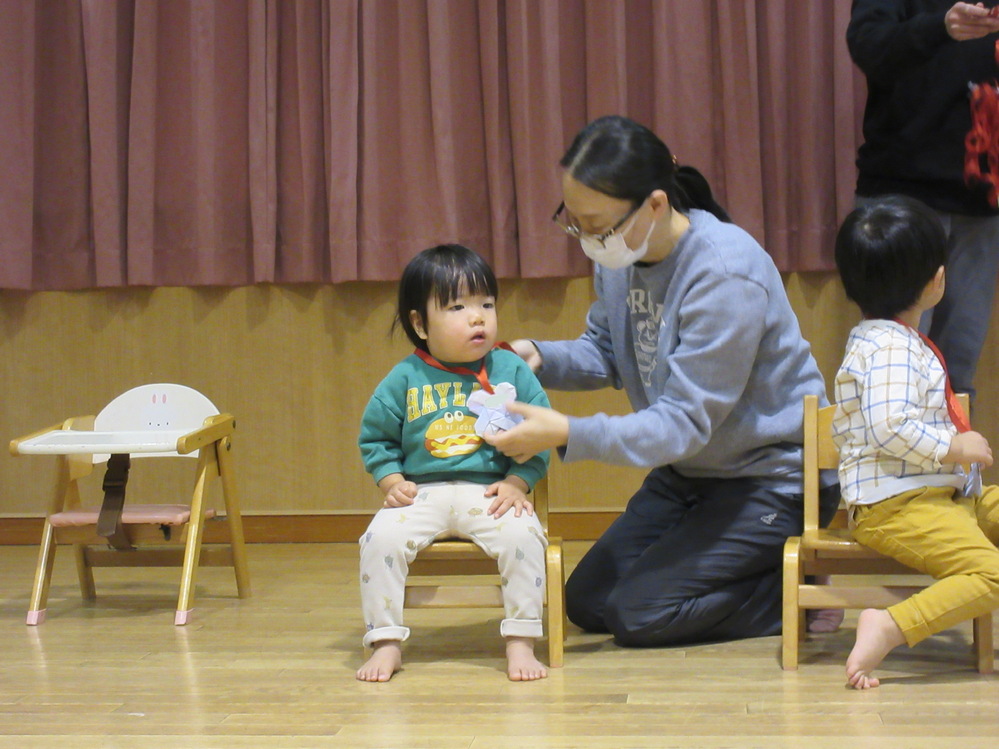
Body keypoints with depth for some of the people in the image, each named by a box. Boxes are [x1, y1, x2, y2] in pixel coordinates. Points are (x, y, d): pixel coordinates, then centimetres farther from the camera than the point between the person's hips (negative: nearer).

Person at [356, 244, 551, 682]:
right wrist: (392, 482, -5)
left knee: (522, 534, -29)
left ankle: (520, 643, -16)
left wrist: (516, 483, -9)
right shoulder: (405, 380, 4)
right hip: (422, 494, 1)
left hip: (491, 494, -1)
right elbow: (375, 438, 10)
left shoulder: (512, 371, 4)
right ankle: (386, 643, -10)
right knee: (381, 538, -24)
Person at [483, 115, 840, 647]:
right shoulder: (619, 254, -7)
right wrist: (540, 357, -16)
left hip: (772, 477, -9)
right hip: (690, 471, 9)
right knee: (585, 602, 8)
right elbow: (604, 352, 6)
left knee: (638, 614, -15)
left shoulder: (725, 275, -30)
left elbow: (685, 422, -30)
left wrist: (567, 435, -39)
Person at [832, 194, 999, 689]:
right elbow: (890, 428, -28)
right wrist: (955, 447, -16)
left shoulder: (880, 339, 18)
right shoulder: (891, 349, -15)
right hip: (895, 507, -11)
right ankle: (889, 628, -31)